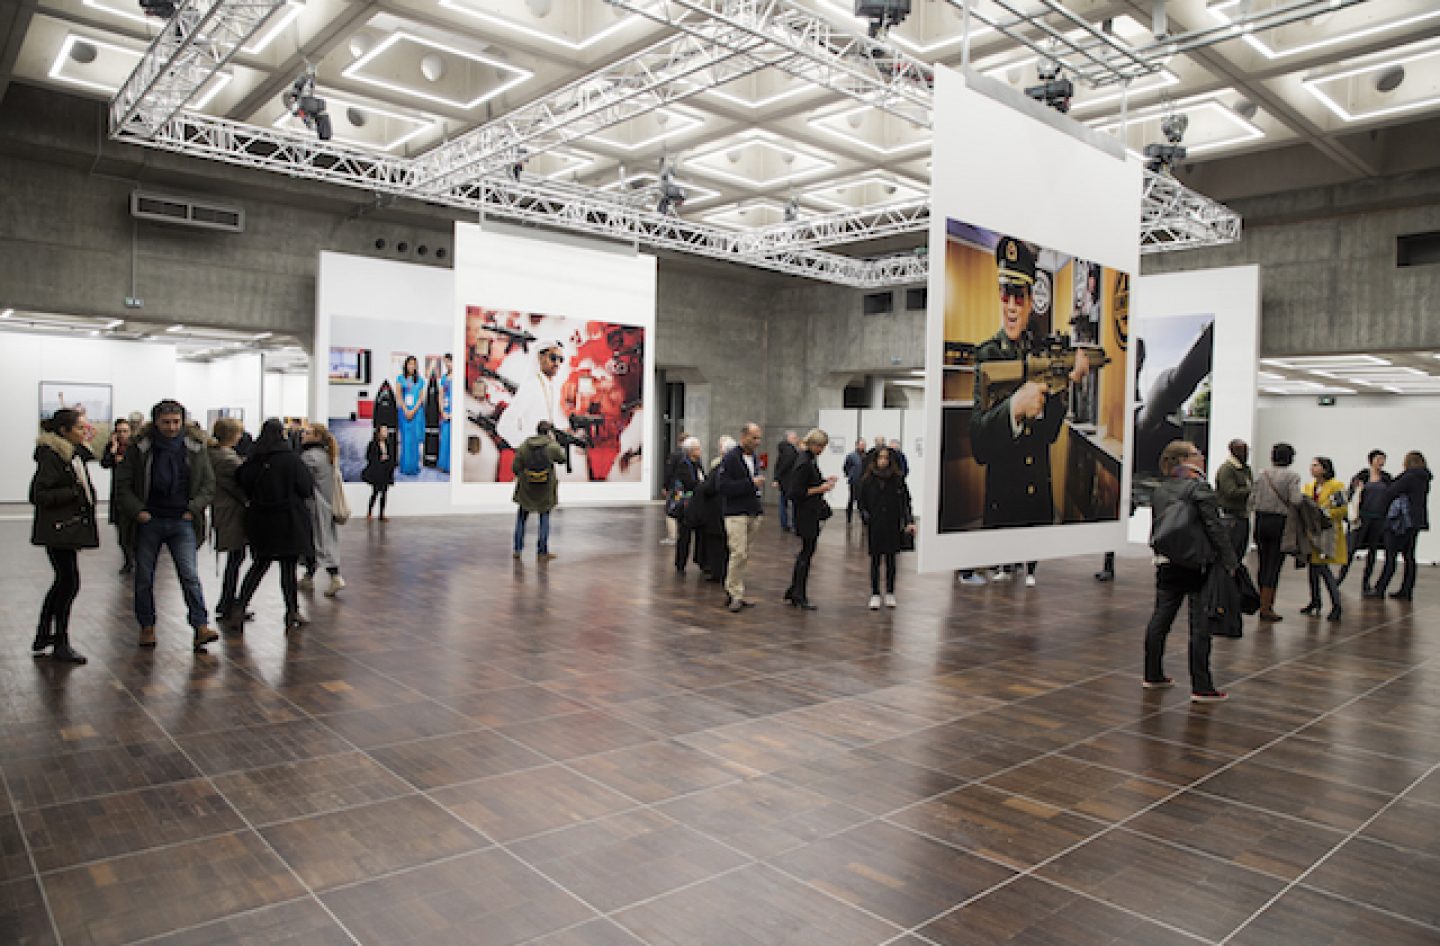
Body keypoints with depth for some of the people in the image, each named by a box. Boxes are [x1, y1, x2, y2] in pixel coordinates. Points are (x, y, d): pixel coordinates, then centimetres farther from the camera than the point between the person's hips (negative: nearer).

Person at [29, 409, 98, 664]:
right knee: (70, 583, -5)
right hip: (58, 529, -9)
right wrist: (73, 492, -18)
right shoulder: (50, 456, -15)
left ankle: (42, 641, 26)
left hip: (71, 527, 9)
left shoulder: (75, 453, 11)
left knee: (63, 582, 15)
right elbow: (37, 495, -18)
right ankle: (60, 645, 6)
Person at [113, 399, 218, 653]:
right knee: (144, 576, 9)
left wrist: (194, 509, -4)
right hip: (149, 521, 1)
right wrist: (137, 511, -8)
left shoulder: (194, 447, 2)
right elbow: (122, 484, 3)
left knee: (190, 575, -10)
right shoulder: (140, 447, -1)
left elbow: (208, 483, 7)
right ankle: (147, 627, 24)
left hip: (182, 522, -1)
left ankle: (200, 627, -11)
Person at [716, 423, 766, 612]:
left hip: (753, 513, 8)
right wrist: (750, 483, -19)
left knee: (745, 555, 10)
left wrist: (759, 484, 10)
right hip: (736, 513, -8)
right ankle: (735, 594, -3)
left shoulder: (755, 459, 15)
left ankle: (733, 592, 18)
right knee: (739, 553, -13)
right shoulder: (730, 458, -10)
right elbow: (722, 486, -19)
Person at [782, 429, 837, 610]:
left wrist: (824, 480, 8)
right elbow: (795, 492, -23)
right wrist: (819, 489, -19)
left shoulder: (810, 459, 9)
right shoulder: (803, 463, -21)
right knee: (807, 552, -2)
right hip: (806, 513, -10)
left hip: (811, 513, 10)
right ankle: (800, 597, 7)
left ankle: (793, 592, 25)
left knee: (806, 552, 16)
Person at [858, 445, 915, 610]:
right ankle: (875, 595, 12)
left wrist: (909, 521, -10)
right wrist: (866, 517, -5)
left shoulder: (898, 479, -3)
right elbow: (862, 502, 6)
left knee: (890, 559, 9)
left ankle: (890, 593, 21)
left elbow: (906, 501, -2)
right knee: (875, 560, 5)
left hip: (893, 526, 0)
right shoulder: (867, 480, -2)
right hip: (874, 527, 0)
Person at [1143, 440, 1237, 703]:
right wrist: (1229, 562, -8)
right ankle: (1201, 688, 1)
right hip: (1198, 564, -7)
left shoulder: (1159, 491, 10)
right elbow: (1215, 527, -12)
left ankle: (1152, 676, 24)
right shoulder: (1199, 488, -11)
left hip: (1167, 564, 7)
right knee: (1201, 625, -2)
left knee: (1160, 619, 14)